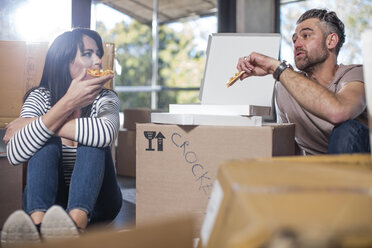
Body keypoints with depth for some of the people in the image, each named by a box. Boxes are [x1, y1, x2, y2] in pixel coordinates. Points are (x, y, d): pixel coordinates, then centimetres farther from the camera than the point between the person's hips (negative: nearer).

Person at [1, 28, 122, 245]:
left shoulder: (105, 99, -2)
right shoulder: (40, 97, -2)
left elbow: (107, 133, -30)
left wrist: (35, 125, -23)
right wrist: (68, 103, -29)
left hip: (94, 202, 0)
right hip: (45, 199, 0)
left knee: (94, 140, -25)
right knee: (47, 141, -25)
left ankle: (76, 222, -53)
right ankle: (37, 222, -53)